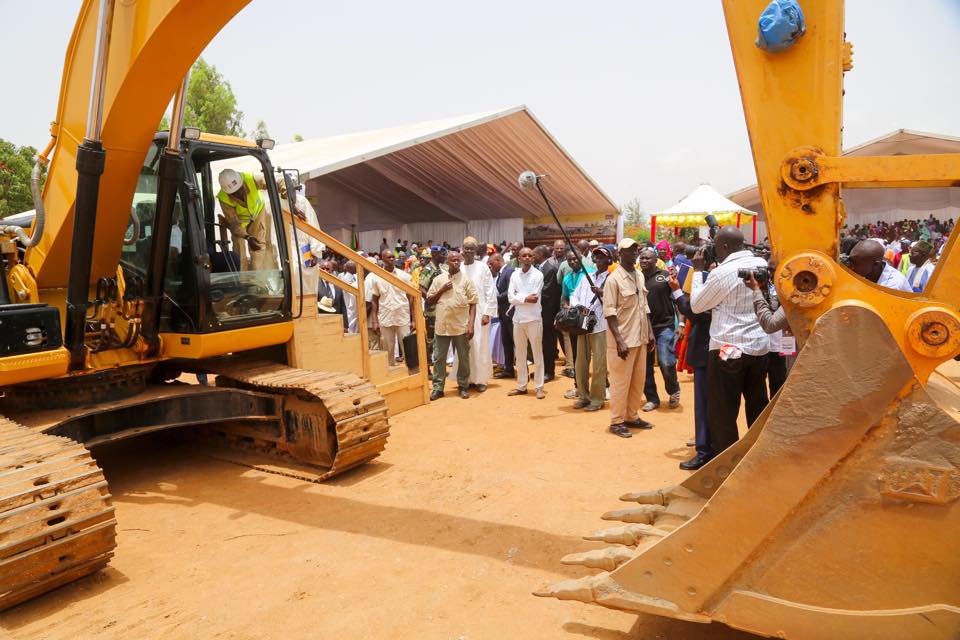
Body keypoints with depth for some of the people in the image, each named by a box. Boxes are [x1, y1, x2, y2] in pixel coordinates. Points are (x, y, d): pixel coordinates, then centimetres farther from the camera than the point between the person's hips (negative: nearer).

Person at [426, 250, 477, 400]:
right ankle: (438, 388, 15)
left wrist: (471, 325, -10)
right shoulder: (438, 279, 6)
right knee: (439, 358, 5)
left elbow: (473, 304, -2)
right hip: (442, 325, 2)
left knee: (463, 358, 7)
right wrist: (442, 290, -7)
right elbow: (429, 300, 9)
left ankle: (463, 386, 20)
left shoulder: (466, 280, -1)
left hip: (461, 326, -1)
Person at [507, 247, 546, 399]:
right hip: (518, 318, 4)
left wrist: (519, 297, -8)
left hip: (534, 318, -4)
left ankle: (539, 387, 8)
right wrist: (526, 298, -13)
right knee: (520, 354, 11)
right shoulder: (514, 274, 6)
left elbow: (534, 298, -14)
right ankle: (521, 386, 21)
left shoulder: (538, 275, -5)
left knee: (537, 354, 2)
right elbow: (510, 297, -3)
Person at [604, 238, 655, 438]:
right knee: (621, 382, 0)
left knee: (638, 380, 14)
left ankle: (632, 416, 27)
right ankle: (617, 421, 11)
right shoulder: (613, 279, -13)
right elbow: (609, 312, -16)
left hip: (640, 338, 7)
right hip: (623, 340, -7)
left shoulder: (640, 276, 10)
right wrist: (619, 340, -21)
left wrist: (649, 332, 10)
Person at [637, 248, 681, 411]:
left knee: (666, 362, -12)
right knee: (645, 365, 8)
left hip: (664, 326, -3)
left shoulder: (665, 275, -1)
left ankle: (674, 391, 16)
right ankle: (652, 398, 23)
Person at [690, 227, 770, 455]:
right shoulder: (761, 264, 5)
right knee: (758, 407, 17)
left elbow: (696, 305, -4)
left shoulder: (722, 273, -15)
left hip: (729, 349, -7)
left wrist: (698, 270, 4)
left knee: (723, 413, 3)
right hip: (759, 346, 7)